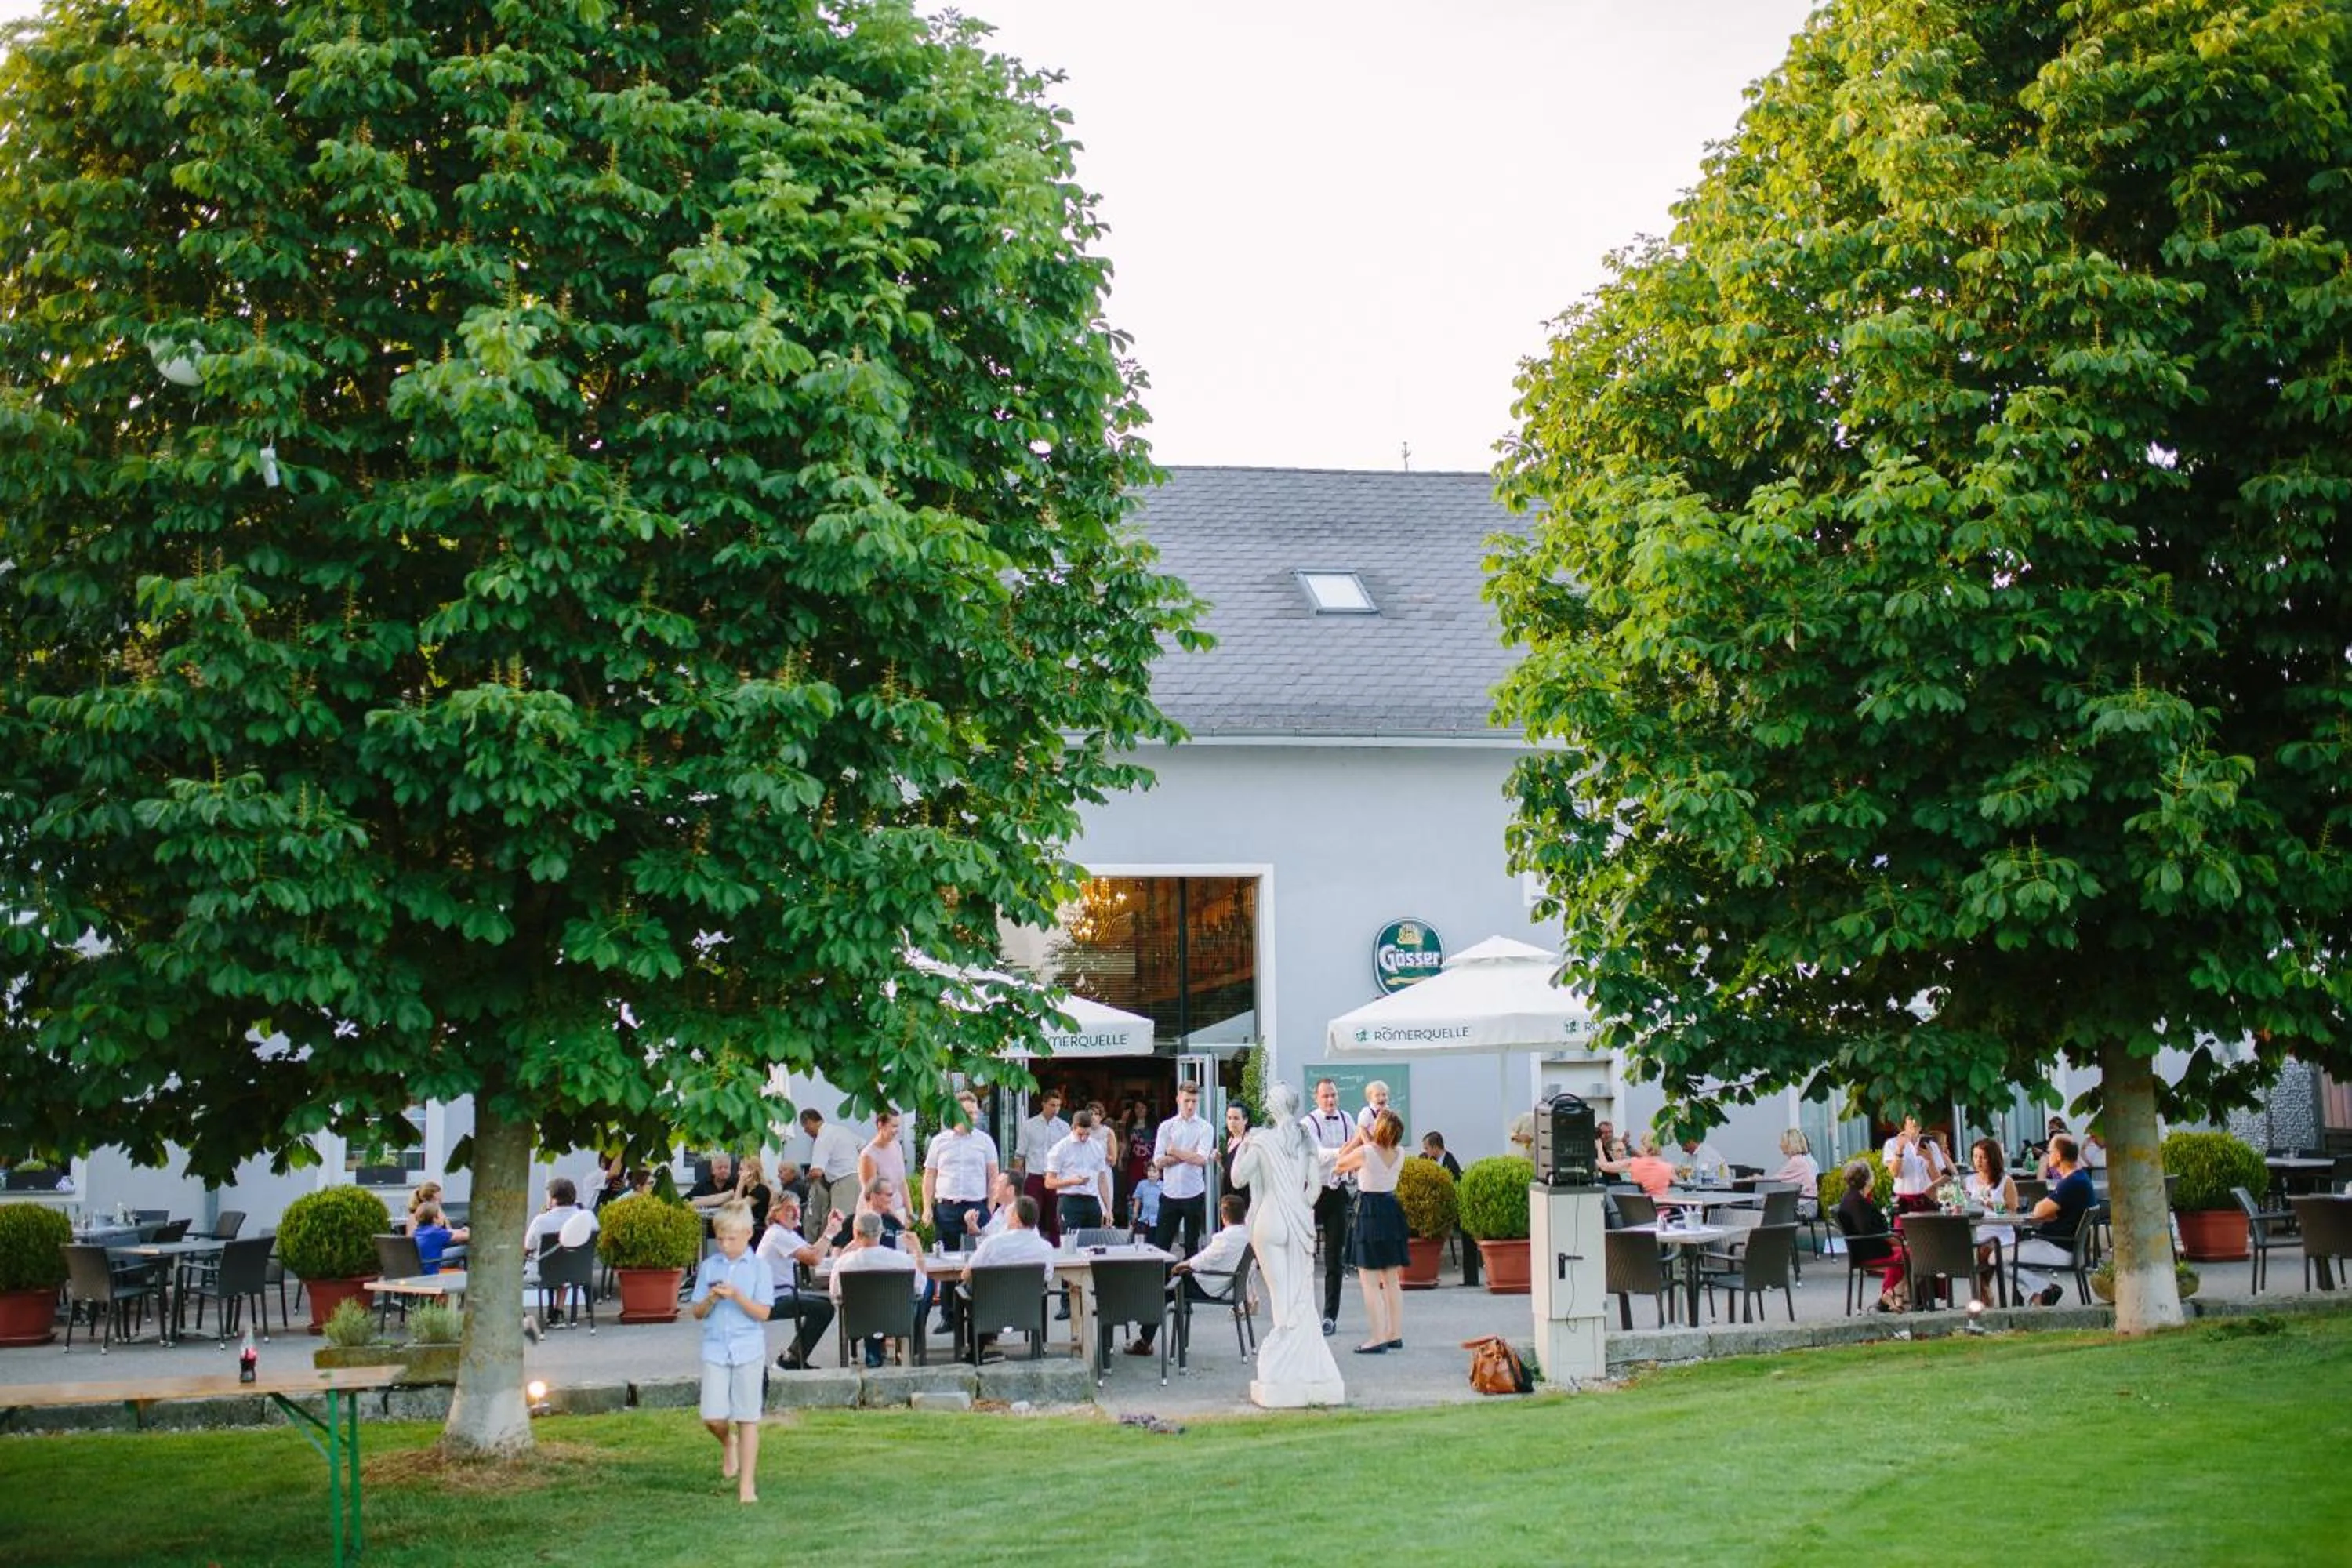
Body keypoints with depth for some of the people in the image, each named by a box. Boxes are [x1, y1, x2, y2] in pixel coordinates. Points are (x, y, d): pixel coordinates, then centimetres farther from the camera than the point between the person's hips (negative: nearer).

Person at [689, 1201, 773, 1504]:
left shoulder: (759, 1267, -3)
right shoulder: (709, 1267, 5)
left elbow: (763, 1313, -8)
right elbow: (698, 1313, 8)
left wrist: (736, 1295, -21)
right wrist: (711, 1299, -13)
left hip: (748, 1349, -2)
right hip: (715, 1348, 2)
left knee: (747, 1418, 2)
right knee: (713, 1417, -6)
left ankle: (747, 1484, 9)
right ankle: (728, 1443, 28)